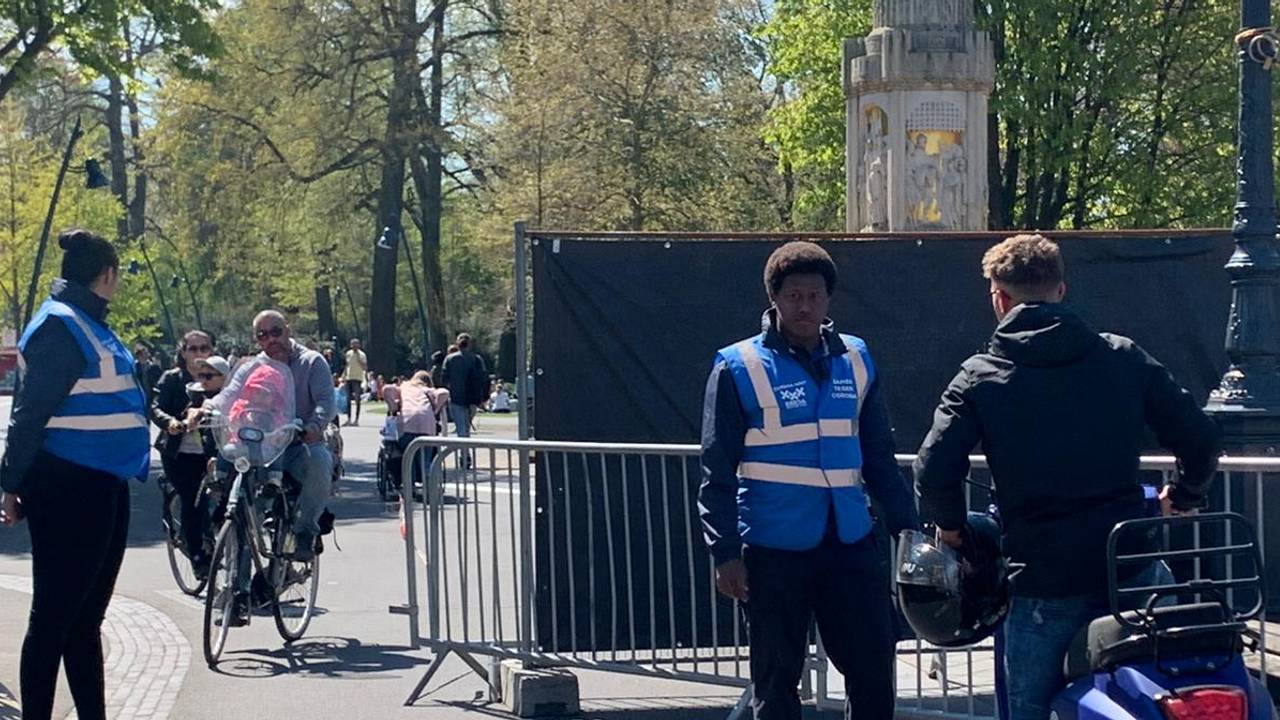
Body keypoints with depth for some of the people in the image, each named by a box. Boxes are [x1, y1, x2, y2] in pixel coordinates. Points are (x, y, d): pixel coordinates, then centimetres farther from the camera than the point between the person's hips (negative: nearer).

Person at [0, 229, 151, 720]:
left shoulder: (91, 326, 15)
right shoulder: (59, 326, -13)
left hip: (101, 487, 10)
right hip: (68, 489, -10)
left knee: (87, 617, 14)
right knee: (55, 616, -5)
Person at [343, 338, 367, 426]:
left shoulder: (361, 355, -7)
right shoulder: (348, 353, 11)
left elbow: (365, 368, -14)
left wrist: (358, 359, -21)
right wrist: (344, 376, 17)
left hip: (357, 379, -6)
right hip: (349, 378, 6)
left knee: (357, 399, -5)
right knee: (348, 399, 5)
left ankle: (356, 419, -3)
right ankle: (349, 419, 10)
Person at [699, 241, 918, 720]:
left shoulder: (856, 361, 9)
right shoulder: (739, 367, -4)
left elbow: (880, 458, 16)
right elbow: (717, 470, -4)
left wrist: (906, 526, 12)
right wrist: (725, 552, -10)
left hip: (850, 543, 4)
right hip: (774, 550, -4)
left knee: (874, 670, 4)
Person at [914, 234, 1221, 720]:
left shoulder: (980, 377, -2)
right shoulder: (1124, 358, 4)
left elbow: (934, 473, -11)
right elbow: (1201, 439, 5)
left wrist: (952, 526, 9)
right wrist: (1183, 498, 24)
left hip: (1043, 579, -2)